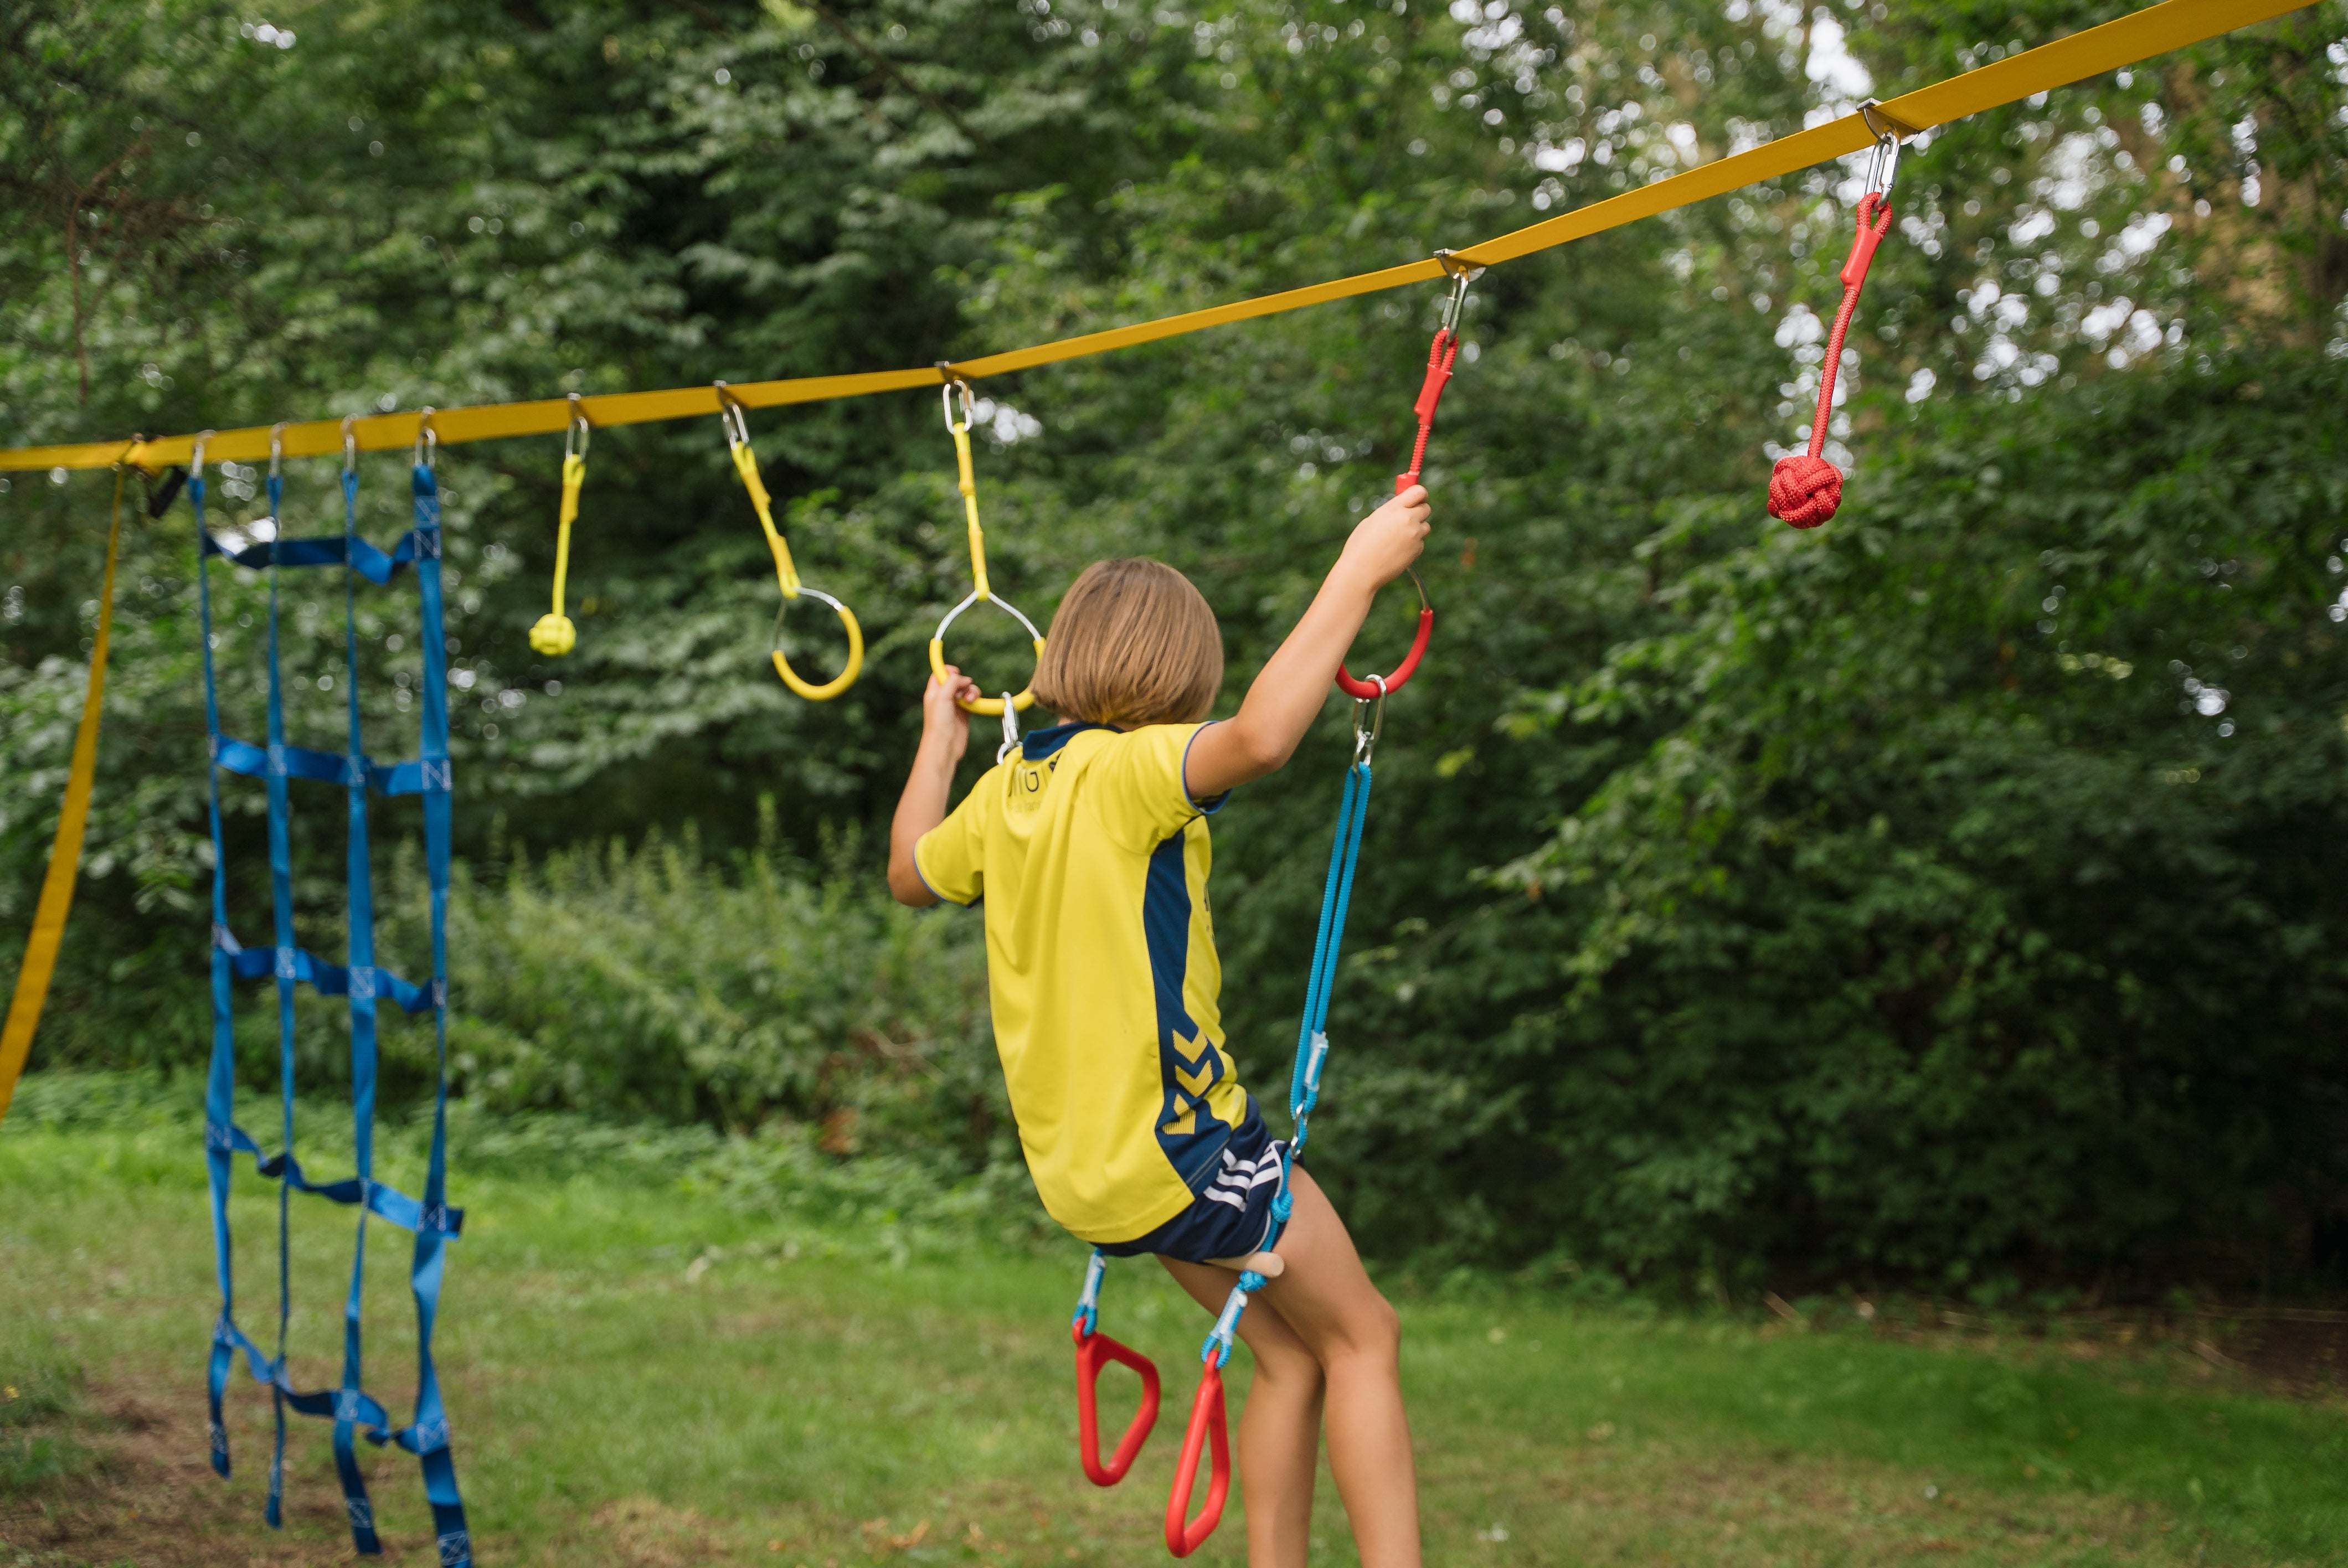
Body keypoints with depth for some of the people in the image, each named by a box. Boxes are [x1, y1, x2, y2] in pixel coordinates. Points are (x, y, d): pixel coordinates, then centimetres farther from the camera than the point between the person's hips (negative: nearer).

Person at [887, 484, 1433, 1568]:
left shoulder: (1009, 785, 8)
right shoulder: (1129, 768, -16)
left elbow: (911, 874, 26)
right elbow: (1259, 737, -36)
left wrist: (936, 746, 38)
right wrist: (1357, 574, -30)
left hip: (1081, 1155, 8)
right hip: (1177, 1141, -8)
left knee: (1290, 1353, 18)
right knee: (1364, 1338, 5)